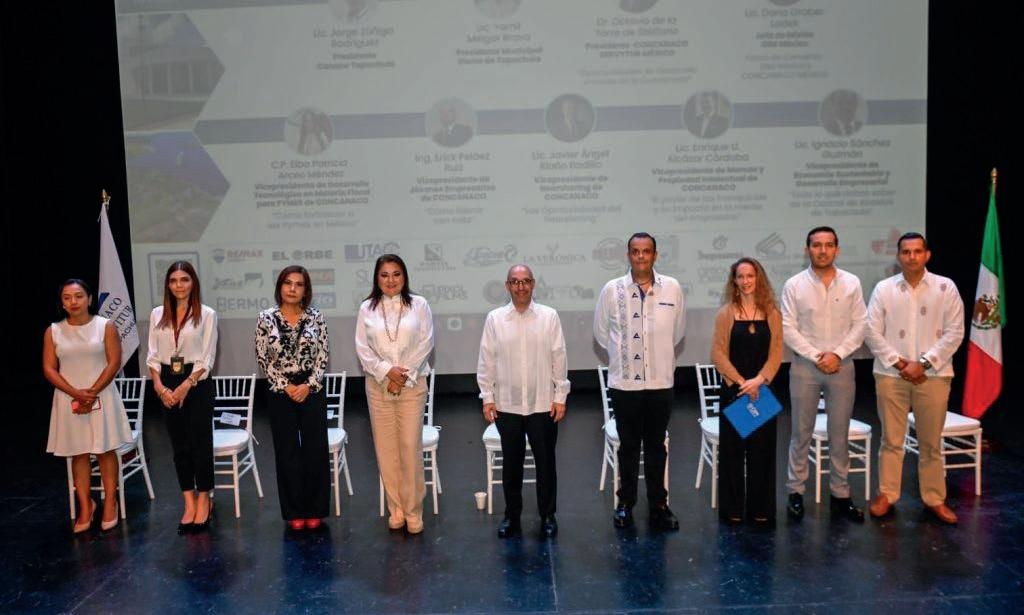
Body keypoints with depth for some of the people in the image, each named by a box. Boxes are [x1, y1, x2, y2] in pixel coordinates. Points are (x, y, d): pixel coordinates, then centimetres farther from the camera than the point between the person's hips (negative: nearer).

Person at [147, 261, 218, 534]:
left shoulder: (206, 314, -4)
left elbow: (207, 358, -7)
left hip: (197, 383, -4)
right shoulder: (157, 314, 8)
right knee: (179, 444, 7)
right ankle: (190, 502, 15)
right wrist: (159, 386, -6)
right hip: (167, 384, 4)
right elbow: (153, 355, 6)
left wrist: (186, 386, -13)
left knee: (200, 442, 0)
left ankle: (203, 499, 13)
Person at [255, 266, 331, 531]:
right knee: (287, 451, 7)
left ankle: (314, 510, 18)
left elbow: (323, 356, -1)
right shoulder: (266, 318, -2)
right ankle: (294, 512, 19)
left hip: (312, 390, 1)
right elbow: (263, 358, -1)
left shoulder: (316, 317, 0)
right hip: (280, 392, 0)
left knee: (315, 449, 4)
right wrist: (285, 386, -8)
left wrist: (309, 385, -11)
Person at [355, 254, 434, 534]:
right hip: (378, 385, 2)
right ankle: (395, 508, 17)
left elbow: (426, 342, -3)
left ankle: (413, 511, 9)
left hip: (412, 385, -2)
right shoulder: (367, 308, 4)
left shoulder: (419, 304, 0)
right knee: (386, 448, 5)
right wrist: (386, 371, -11)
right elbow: (362, 347, 1)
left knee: (411, 447, -2)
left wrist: (404, 376, -8)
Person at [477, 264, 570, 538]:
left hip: (543, 404, -1)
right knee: (511, 464, 11)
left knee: (546, 463, 9)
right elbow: (486, 361, 4)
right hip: (506, 405, 1)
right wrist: (487, 397, 1)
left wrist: (560, 397, -1)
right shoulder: (494, 318, 0)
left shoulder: (549, 316, -2)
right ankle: (511, 516, 25)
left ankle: (548, 515, 24)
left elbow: (559, 359, 0)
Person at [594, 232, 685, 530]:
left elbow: (678, 330, 11)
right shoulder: (612, 289, -5)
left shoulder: (672, 288, -2)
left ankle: (658, 505, 24)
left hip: (661, 380, 1)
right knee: (628, 446, 11)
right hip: (624, 381, -1)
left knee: (656, 446, 12)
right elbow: (601, 332, 7)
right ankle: (625, 503, 25)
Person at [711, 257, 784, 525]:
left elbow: (776, 353, 0)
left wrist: (758, 380, -14)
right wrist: (741, 382, -12)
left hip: (763, 389, 1)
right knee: (732, 447, 4)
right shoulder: (726, 313, -1)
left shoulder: (772, 313, 4)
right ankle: (732, 508, 15)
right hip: (733, 389, -1)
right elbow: (718, 354, -5)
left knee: (762, 447, 6)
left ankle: (761, 508, 18)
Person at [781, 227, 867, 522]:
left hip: (842, 365, 2)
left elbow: (860, 325, 1)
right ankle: (796, 492, 14)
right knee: (801, 432, 5)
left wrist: (837, 354, -11)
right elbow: (788, 328, -5)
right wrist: (815, 357, -12)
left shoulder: (852, 283, 3)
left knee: (840, 433, 8)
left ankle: (840, 494, 18)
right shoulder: (794, 285, -2)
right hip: (805, 366, -1)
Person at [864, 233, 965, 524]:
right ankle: (886, 495, 18)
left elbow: (954, 333, -3)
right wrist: (899, 363, -9)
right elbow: (872, 332, -1)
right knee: (891, 439, 8)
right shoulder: (883, 288, 1)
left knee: (931, 442, 9)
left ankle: (935, 499, 22)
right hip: (891, 374, 0)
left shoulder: (945, 287, 0)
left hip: (933, 375, 0)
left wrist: (923, 363, -10)